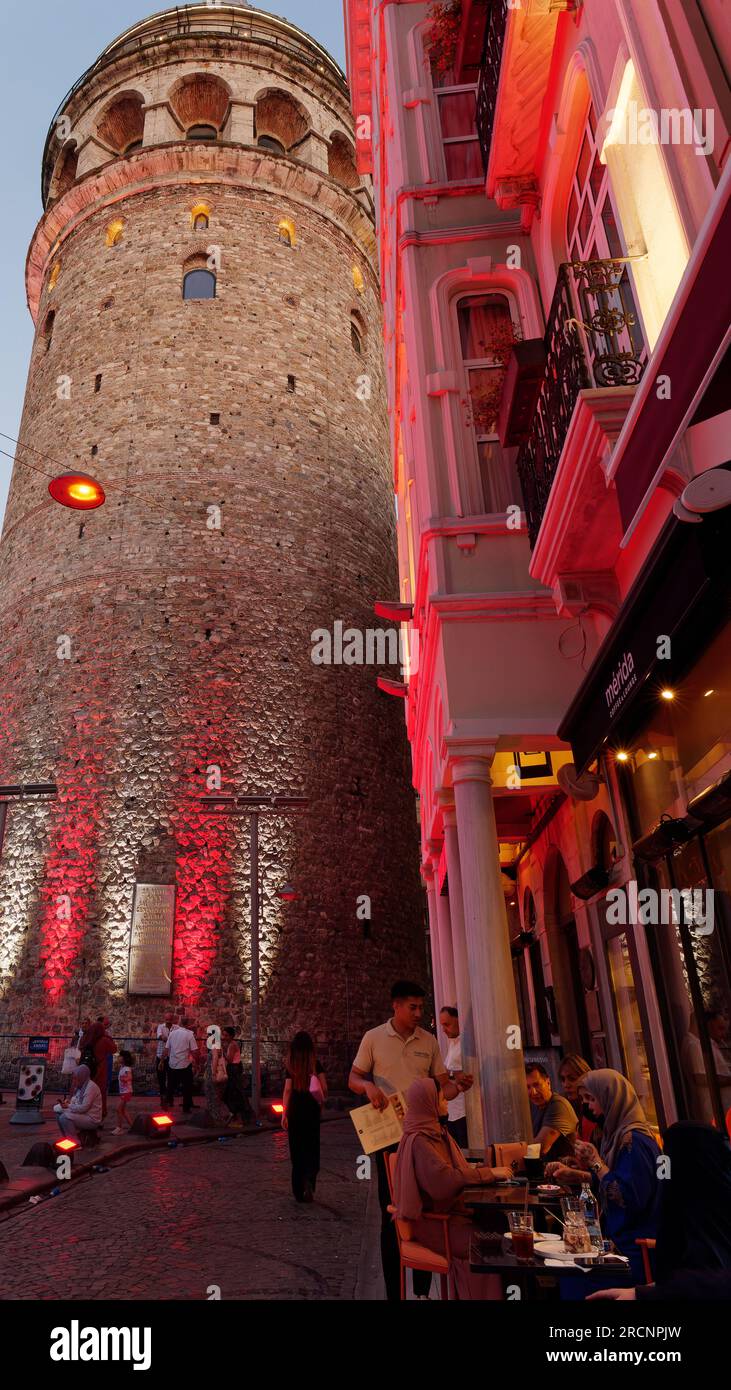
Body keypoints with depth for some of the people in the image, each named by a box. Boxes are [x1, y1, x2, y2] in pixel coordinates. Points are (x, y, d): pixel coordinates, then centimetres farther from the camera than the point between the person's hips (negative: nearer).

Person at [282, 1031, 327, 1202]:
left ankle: (299, 1192, 14)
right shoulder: (316, 1064, -3)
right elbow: (324, 1088, -6)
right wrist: (322, 1103, 11)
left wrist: (284, 1114, -3)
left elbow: (288, 1089, -7)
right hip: (312, 1109, 0)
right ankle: (309, 1179, -14)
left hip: (295, 1109, 0)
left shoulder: (291, 1066, -4)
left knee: (297, 1149, 10)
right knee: (312, 1148, 11)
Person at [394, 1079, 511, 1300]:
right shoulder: (419, 1141, -18)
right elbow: (444, 1181, -26)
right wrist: (488, 1174, -20)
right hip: (433, 1221, -8)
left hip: (451, 1210, 8)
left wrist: (490, 1171, -3)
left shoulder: (438, 1132, 12)